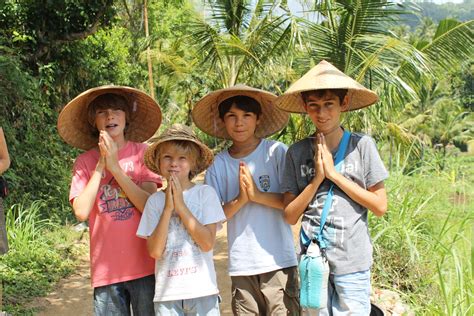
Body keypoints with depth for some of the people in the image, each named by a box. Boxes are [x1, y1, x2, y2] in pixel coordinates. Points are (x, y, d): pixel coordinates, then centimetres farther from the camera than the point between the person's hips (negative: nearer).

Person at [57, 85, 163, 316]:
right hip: (106, 269, 1)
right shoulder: (85, 162, 2)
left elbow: (149, 206, -10)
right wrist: (100, 166, -11)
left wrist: (115, 166, -15)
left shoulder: (142, 152, 0)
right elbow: (81, 212, -9)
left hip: (144, 266, 0)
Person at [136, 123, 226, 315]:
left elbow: (207, 243, -11)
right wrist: (167, 208, -11)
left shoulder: (206, 193, -3)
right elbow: (155, 251, -5)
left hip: (202, 290, -1)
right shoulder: (155, 201, 2)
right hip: (166, 292, 2)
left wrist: (180, 205, -11)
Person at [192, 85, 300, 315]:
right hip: (241, 266, 2)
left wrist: (257, 195, -17)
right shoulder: (219, 164, 3)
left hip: (279, 262, -2)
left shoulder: (276, 152, -2)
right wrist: (240, 200, -15)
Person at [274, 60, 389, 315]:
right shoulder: (297, 152, 0)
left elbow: (380, 206, -5)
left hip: (352, 261, -2)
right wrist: (317, 178, -14)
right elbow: (290, 216, -1)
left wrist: (334, 174, -11)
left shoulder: (362, 145, -5)